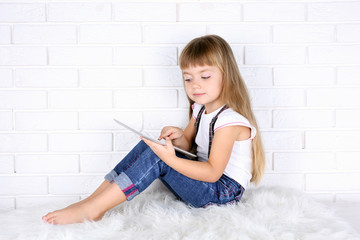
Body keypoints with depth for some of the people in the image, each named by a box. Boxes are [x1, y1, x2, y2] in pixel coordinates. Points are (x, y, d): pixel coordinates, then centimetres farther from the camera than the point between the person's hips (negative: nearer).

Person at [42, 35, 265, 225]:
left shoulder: (230, 119, -20)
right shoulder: (201, 108, 7)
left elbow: (213, 172, -25)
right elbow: (187, 145, 14)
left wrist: (171, 159, -37)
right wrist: (177, 137, -11)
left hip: (223, 191, -9)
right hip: (201, 177, 9)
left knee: (157, 156, -26)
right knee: (148, 145, -6)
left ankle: (93, 209, -24)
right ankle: (94, 199, -12)